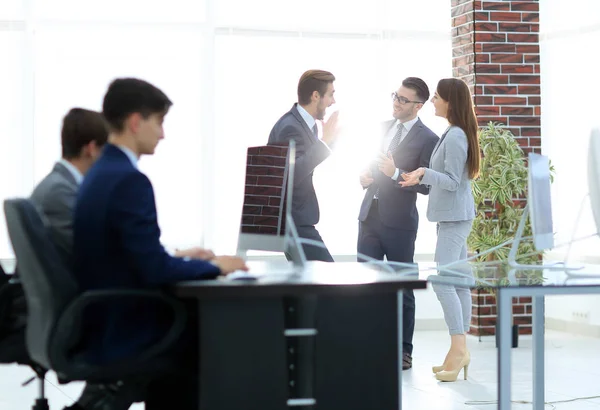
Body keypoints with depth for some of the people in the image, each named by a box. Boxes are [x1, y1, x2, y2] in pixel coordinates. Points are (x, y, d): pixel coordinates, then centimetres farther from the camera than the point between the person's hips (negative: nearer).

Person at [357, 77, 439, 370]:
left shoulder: (427, 139, -7)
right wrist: (365, 176, 1)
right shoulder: (383, 127, 13)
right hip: (370, 215, 6)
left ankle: (403, 351, 13)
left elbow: (426, 186, -11)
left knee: (402, 288, 4)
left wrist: (395, 173, -23)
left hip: (399, 222, -6)